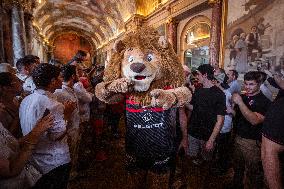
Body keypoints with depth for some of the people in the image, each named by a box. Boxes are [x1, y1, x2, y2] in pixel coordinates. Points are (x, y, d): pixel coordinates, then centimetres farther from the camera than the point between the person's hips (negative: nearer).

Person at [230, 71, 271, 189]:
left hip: (252, 142, -6)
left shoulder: (264, 101, -15)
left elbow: (254, 120, -30)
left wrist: (240, 102, -32)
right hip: (238, 137, 7)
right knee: (237, 167, 23)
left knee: (253, 172, 10)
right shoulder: (243, 97, 5)